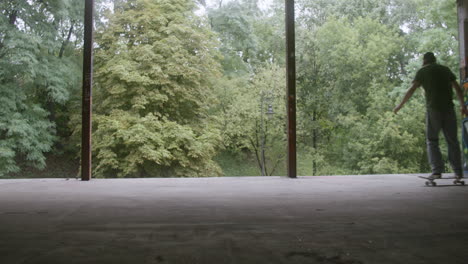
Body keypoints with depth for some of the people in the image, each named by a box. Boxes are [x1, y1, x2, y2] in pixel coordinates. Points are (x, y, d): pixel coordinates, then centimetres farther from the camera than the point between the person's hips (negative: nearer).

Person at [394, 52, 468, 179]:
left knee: (432, 140, 4)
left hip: (433, 109, -3)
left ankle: (437, 171, -6)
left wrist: (400, 105, 0)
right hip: (449, 108, 3)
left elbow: (412, 90, -4)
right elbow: (458, 88, 17)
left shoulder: (422, 71, 5)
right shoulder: (445, 69, 17)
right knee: (452, 140, 9)